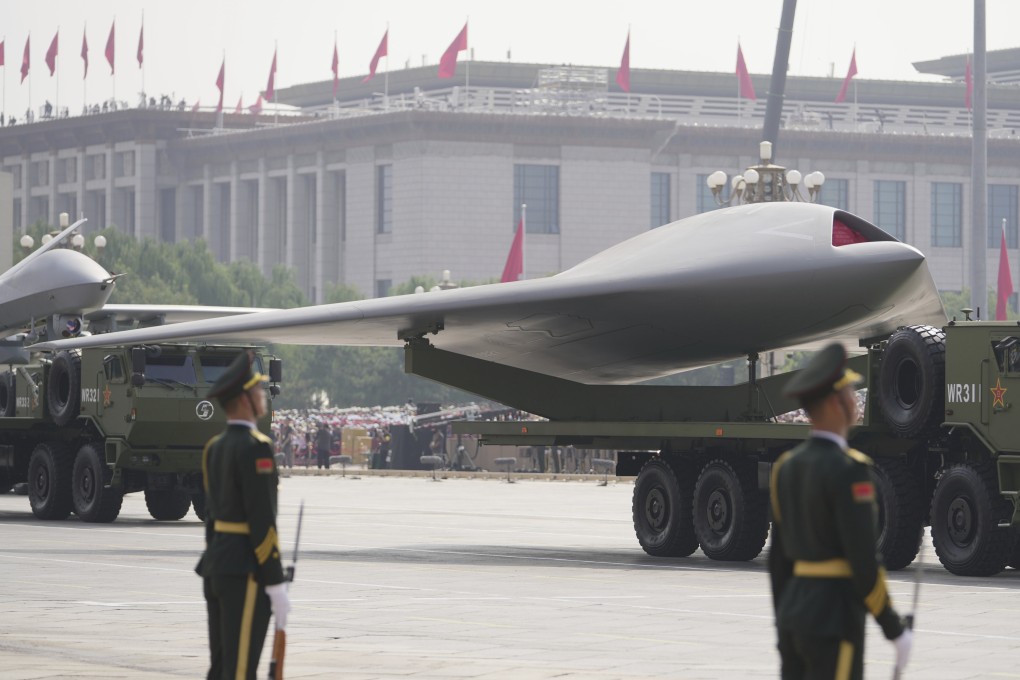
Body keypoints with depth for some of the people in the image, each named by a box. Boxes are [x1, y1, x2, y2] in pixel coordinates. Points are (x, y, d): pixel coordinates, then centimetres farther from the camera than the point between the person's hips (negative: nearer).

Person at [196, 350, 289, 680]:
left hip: (216, 566, 9)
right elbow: (262, 520, -19)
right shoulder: (255, 447, -16)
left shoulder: (214, 447, 12)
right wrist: (276, 584, -17)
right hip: (245, 571, -9)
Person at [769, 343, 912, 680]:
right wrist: (895, 630, -10)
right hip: (834, 621, -9)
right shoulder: (848, 469, -17)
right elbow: (863, 561, -20)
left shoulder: (787, 467, 9)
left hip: (795, 614, 9)